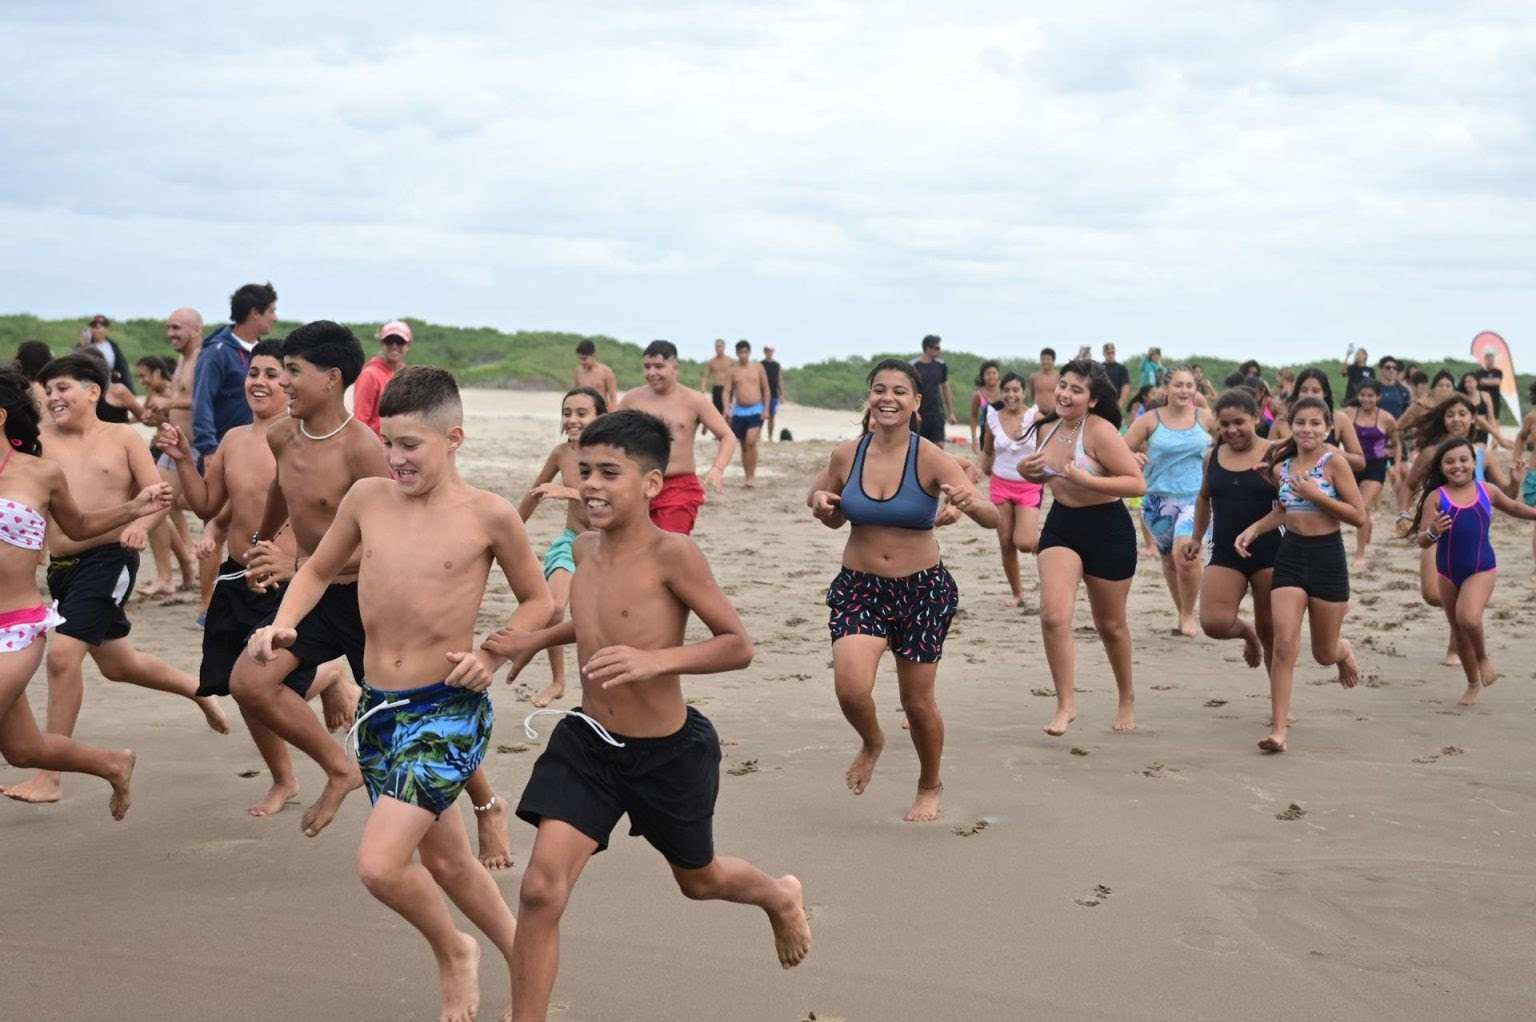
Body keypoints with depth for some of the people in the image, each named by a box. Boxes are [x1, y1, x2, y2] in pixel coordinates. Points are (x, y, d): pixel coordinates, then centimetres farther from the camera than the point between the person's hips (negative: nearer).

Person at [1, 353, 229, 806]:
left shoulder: (122, 438, 0)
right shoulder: (43, 440, 7)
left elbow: (159, 496, -5)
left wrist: (140, 523, -24)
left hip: (108, 557, -6)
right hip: (61, 565, 6)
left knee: (63, 654, -18)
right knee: (116, 664, 20)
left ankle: (49, 776, -11)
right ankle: (199, 690, 47)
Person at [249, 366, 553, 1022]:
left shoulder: (488, 515, -8)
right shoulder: (367, 498, 2)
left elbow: (537, 601, 4)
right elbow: (319, 569, 18)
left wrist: (494, 655, -12)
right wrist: (282, 624, 0)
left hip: (449, 711, -6)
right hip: (378, 706, 6)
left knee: (379, 865, -17)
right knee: (442, 858, 18)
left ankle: (453, 952, 13)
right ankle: (523, 965, 40)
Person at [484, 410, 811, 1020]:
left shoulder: (671, 553, -21)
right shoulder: (586, 548, -1)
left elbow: (738, 646, -20)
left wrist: (655, 660, -34)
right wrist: (536, 642, 11)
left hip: (667, 754, -4)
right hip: (586, 743, 4)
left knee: (698, 880, 23)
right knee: (541, 889, -13)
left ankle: (780, 897, 58)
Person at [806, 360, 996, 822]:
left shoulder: (930, 459, -12)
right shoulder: (846, 455, -3)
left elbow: (992, 519, -19)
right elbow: (834, 518, 15)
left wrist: (971, 503, -41)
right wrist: (820, 503, -8)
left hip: (922, 590, -1)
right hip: (857, 588, 1)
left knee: (918, 701, 8)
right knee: (851, 687, -20)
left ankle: (929, 787, 38)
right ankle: (872, 742, 17)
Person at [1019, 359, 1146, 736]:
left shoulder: (1100, 432, -19)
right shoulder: (1046, 429, 2)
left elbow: (1138, 483, -23)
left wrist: (1086, 480, -31)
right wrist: (1027, 471, -2)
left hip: (1107, 530, -5)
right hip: (1061, 525, 5)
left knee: (1110, 625, 12)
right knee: (1053, 616, -15)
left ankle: (1127, 700, 36)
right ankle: (1066, 703, -4)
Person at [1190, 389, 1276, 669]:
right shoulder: (1213, 457, 8)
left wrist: (1273, 477, -22)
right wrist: (1197, 538, 26)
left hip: (1268, 551, -3)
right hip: (1225, 553, 3)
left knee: (1270, 631, 5)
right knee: (1213, 623, -15)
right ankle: (1246, 633, 20)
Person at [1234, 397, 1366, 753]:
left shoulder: (1334, 462, -10)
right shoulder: (1281, 468, 5)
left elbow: (1359, 516, -13)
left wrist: (1316, 494, -19)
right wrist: (1252, 530, 9)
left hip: (1327, 556, -3)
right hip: (1290, 554, 3)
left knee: (1324, 654, 12)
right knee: (1284, 646, -11)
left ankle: (1343, 651, 50)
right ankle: (1278, 729, -9)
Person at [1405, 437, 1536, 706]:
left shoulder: (1487, 491, -2)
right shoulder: (1436, 498, -8)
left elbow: (1514, 507, 19)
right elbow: (1422, 541, -10)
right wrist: (1433, 532, -31)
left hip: (1481, 570, -1)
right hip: (1447, 572, 1)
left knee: (1468, 618, -26)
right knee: (1458, 631, 13)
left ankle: (1483, 657, 6)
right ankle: (1474, 684, 34)